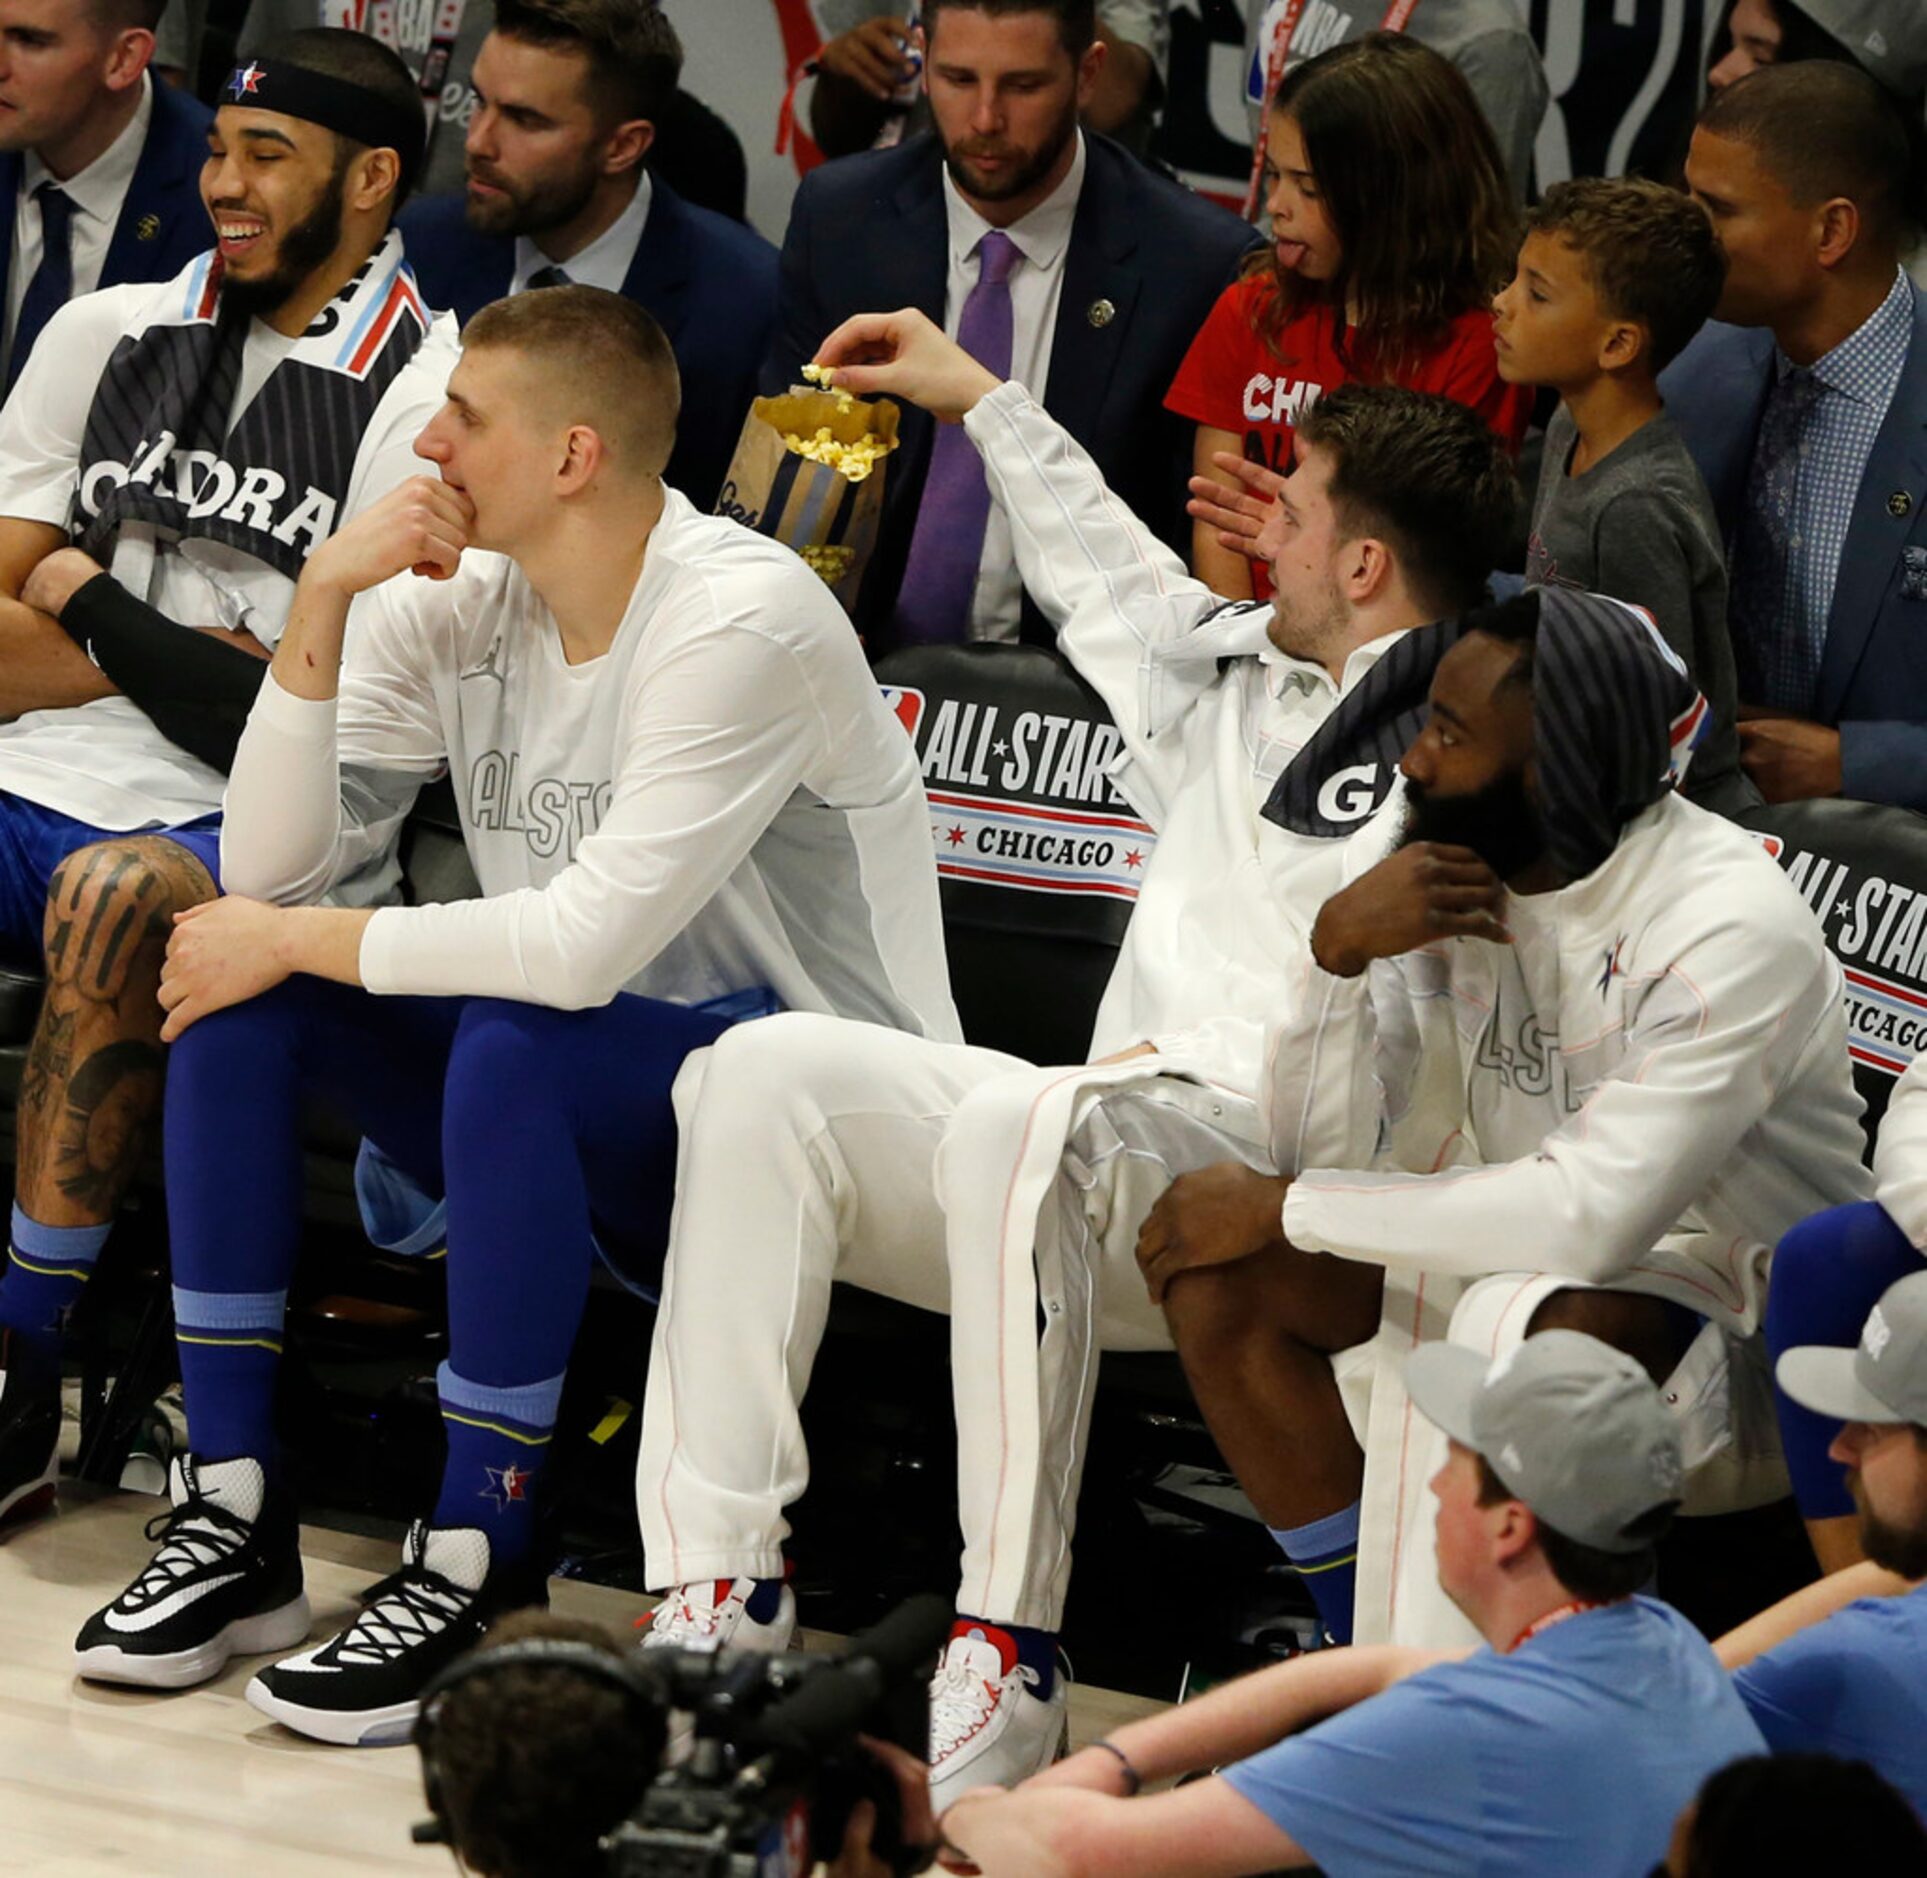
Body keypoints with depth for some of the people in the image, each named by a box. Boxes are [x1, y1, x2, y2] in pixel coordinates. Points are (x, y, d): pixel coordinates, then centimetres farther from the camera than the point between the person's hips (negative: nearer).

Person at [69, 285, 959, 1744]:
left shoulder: (742, 621, -22)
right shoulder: (456, 604, 0)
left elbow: (590, 943, -30)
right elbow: (269, 868, -5)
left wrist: (295, 940, -20)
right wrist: (321, 607, -16)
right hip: (577, 1111, 8)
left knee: (508, 1046, -35)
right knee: (232, 994, -10)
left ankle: (477, 1572, -23)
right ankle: (234, 1519, -7)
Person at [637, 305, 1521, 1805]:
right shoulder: (1245, 675, 23)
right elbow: (1110, 579, 43)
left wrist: (1194, 1070, -18)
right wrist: (986, 404, 47)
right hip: (1114, 1147, 9)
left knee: (1012, 1127, -38)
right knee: (769, 1074, -12)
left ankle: (1010, 1655, -35)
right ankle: (721, 1596, -19)